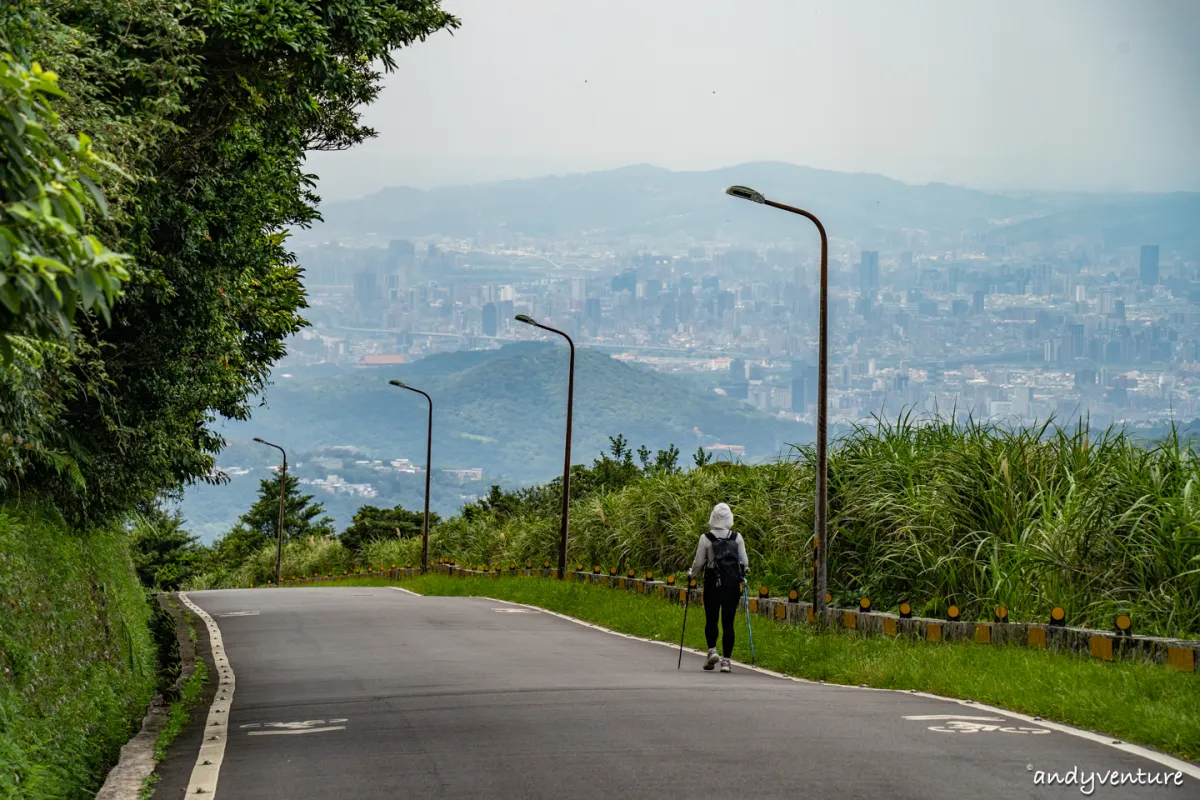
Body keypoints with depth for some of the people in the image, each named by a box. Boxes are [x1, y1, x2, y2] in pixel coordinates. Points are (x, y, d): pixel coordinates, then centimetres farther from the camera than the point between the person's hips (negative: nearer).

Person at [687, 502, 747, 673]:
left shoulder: (705, 538, -5)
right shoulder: (737, 537, 0)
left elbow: (698, 562, -2)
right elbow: (745, 562, 3)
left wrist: (692, 574, 18)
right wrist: (741, 574, 24)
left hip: (713, 583, -1)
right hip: (733, 584, 1)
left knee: (711, 619, 13)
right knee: (728, 622, 4)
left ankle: (712, 650, -4)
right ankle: (726, 660, 1)